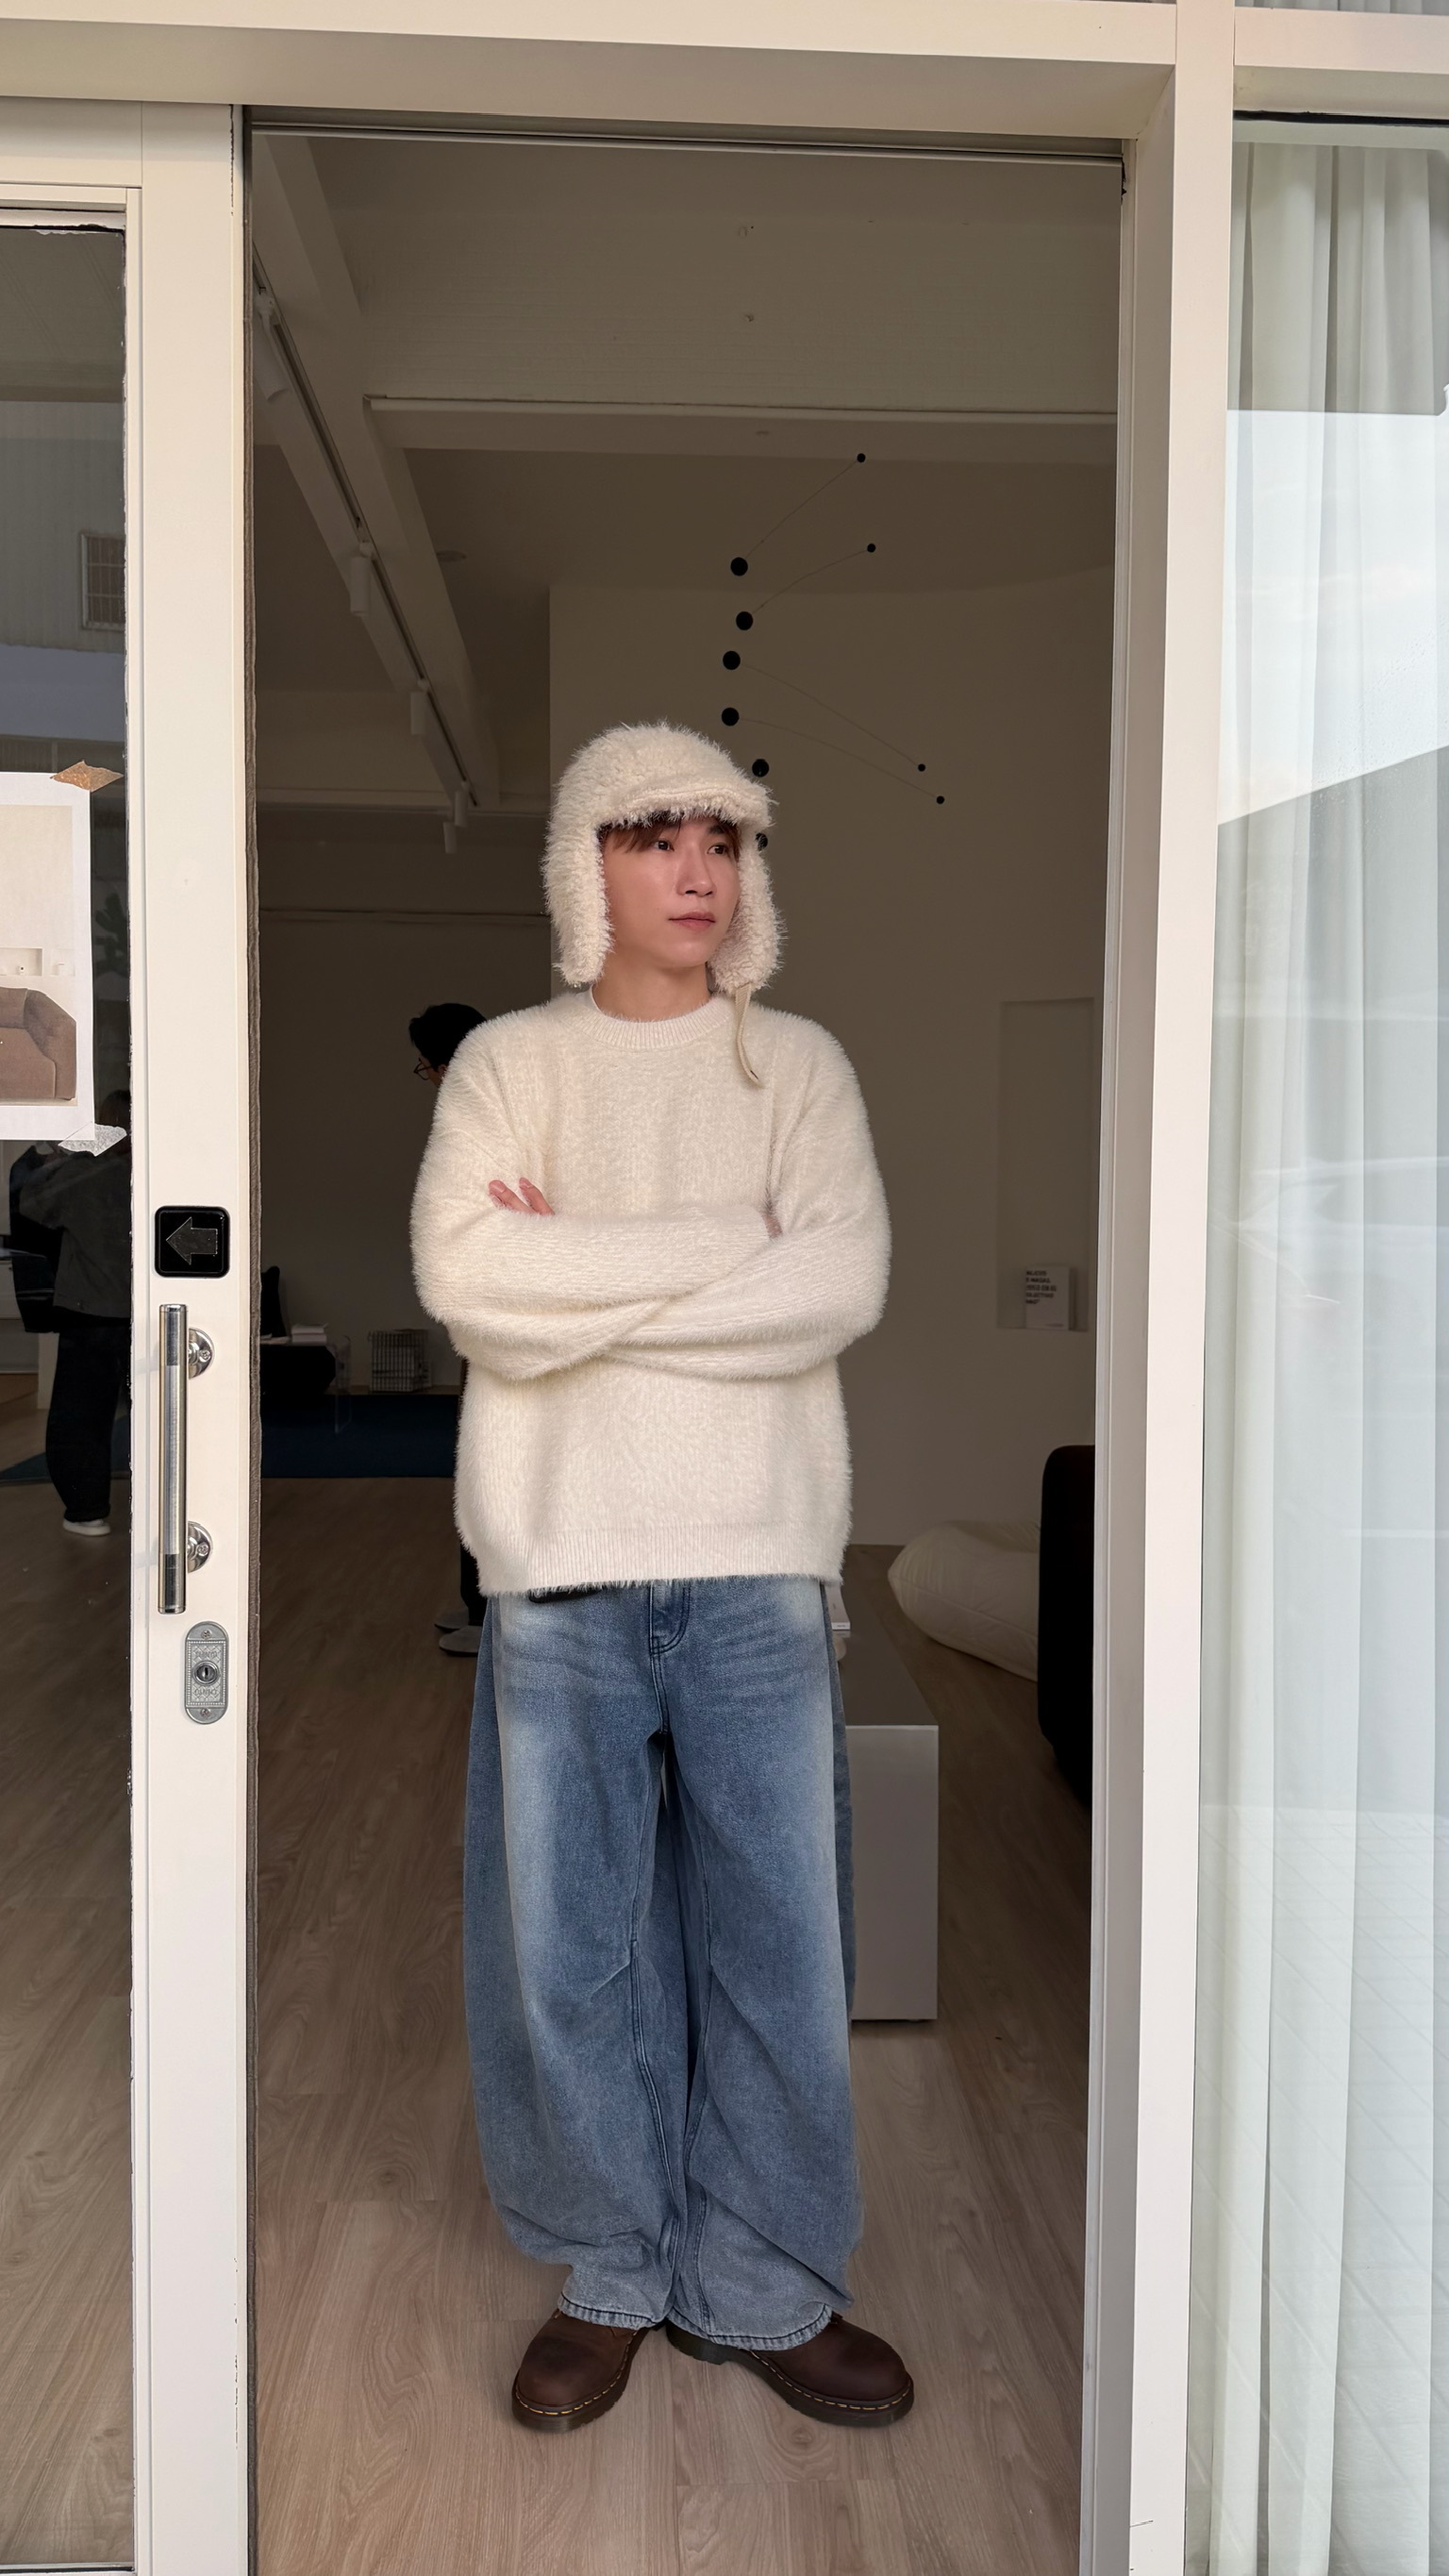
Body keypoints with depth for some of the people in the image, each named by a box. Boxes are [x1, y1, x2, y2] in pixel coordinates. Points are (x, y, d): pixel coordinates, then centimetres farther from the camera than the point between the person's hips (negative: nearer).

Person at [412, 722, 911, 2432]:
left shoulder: (799, 1065, 7)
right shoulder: (505, 1063, 6)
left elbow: (846, 1283, -9)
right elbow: (459, 1273, -11)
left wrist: (575, 1287, -10)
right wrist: (725, 1239, -11)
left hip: (759, 1564, 1)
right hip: (560, 1562, 0)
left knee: (778, 1941, 8)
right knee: (567, 1947, 9)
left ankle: (764, 2290, 28)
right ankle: (607, 2278, 31)